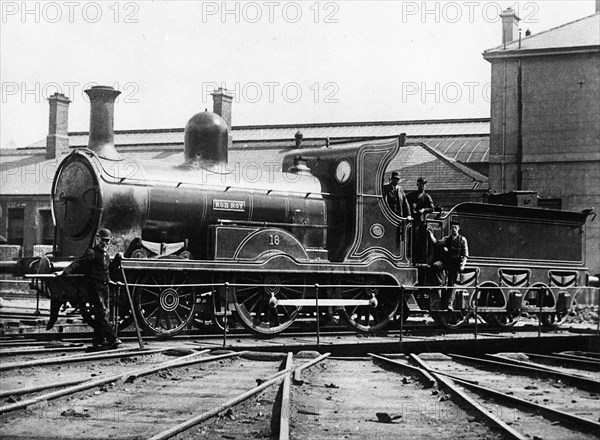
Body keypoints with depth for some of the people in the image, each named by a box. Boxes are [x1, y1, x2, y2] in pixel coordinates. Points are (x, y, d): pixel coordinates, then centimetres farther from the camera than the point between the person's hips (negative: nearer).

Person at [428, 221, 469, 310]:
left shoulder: (462, 239, 5)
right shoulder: (447, 239, 14)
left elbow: (465, 254, 0)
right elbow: (436, 242, 2)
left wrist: (462, 264, -12)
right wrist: (431, 236, -12)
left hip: (455, 263, -3)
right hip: (445, 261, 3)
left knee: (451, 284, -3)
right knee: (436, 265, -30)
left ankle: (449, 304, -3)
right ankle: (441, 283, -15)